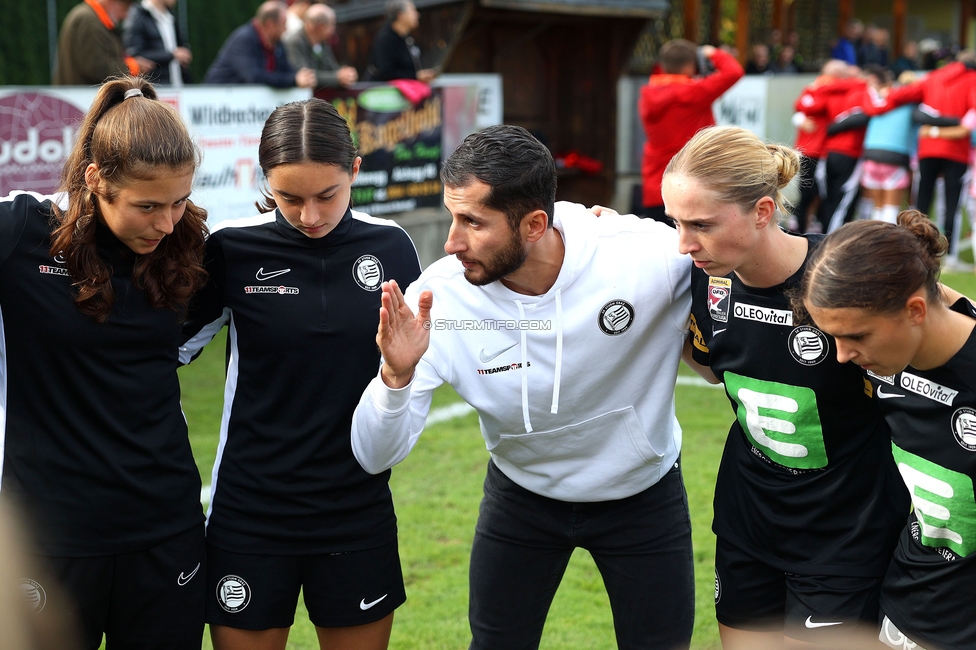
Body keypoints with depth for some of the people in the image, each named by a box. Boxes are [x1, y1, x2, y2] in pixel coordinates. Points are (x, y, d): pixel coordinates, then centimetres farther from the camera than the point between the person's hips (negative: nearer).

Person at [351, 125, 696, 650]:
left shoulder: (648, 256, -30)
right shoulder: (438, 299, -25)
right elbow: (376, 457, -24)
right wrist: (397, 376, -41)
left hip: (643, 494, -1)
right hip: (520, 497, 1)